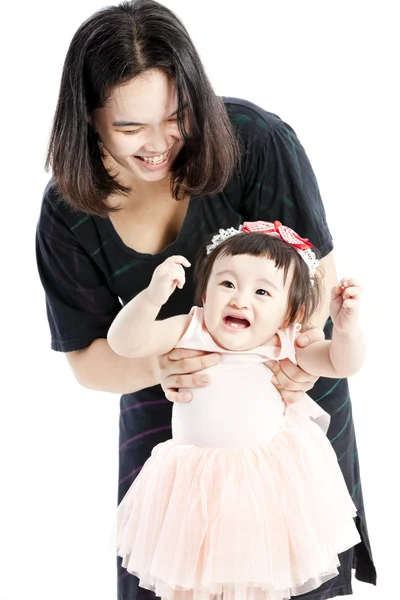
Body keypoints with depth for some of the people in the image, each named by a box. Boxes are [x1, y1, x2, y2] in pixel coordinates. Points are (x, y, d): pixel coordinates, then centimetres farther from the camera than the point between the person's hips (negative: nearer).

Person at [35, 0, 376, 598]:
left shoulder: (256, 139, -27)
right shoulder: (68, 214, -18)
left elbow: (318, 265, -16)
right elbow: (87, 359, -12)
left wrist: (304, 338, -37)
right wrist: (157, 365, -34)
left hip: (290, 383, -1)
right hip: (170, 394, 1)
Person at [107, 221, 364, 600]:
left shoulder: (281, 346, -9)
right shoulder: (188, 331, -12)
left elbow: (342, 364, -6)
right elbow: (124, 343, -19)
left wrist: (345, 326, -27)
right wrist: (152, 298, -37)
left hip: (268, 482, 1)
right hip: (195, 483, 0)